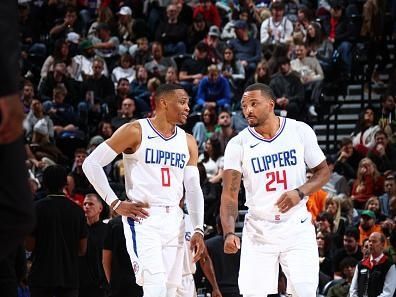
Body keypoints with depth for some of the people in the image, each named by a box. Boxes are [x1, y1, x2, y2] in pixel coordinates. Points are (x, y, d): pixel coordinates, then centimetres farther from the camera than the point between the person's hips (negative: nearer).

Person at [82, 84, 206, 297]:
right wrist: (115, 204, -9)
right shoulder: (135, 131, -5)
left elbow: (194, 189, 14)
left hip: (173, 221, 6)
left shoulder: (187, 142, 12)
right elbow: (91, 164, -5)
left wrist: (198, 229, 4)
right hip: (142, 218, -6)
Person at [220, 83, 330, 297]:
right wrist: (229, 233, -24)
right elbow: (229, 195, -9)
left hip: (297, 228, 0)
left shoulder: (300, 131, -3)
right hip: (258, 231, 0)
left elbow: (323, 172, 6)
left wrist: (300, 192, -14)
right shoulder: (238, 144, -5)